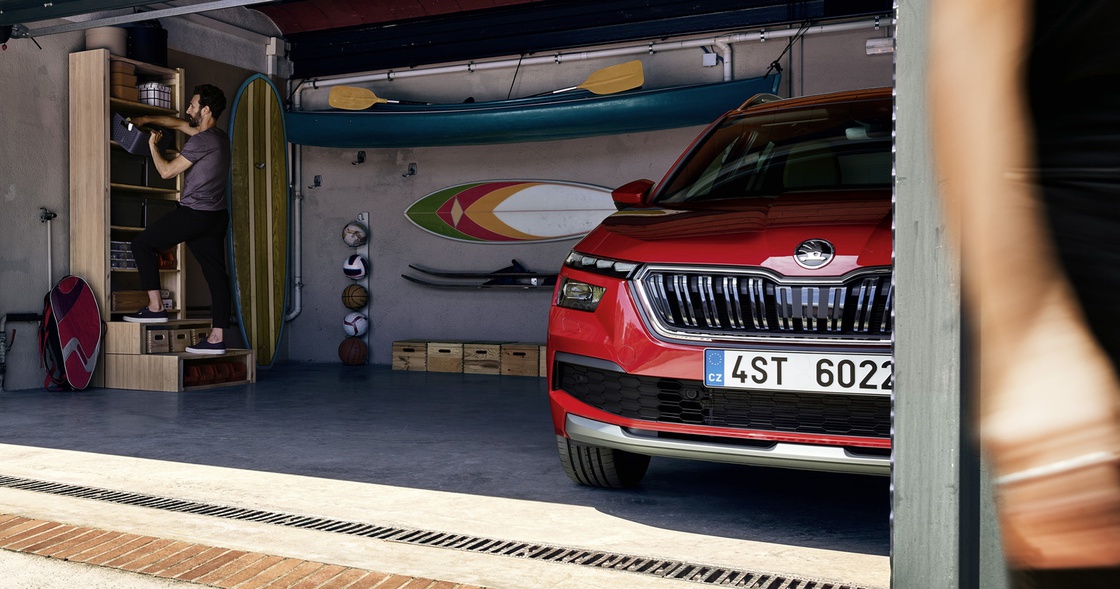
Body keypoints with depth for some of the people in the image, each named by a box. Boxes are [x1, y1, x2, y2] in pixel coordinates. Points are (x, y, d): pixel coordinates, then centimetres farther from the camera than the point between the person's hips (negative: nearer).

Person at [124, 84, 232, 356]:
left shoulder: (200, 141, -14)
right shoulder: (220, 137, 15)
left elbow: (167, 171, -9)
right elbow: (177, 123, 29)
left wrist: (152, 145, 6)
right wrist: (146, 119, 30)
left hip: (194, 213, -9)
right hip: (217, 216, 9)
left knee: (142, 244, 6)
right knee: (216, 272, 3)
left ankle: (155, 307, 2)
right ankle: (217, 338, 2)